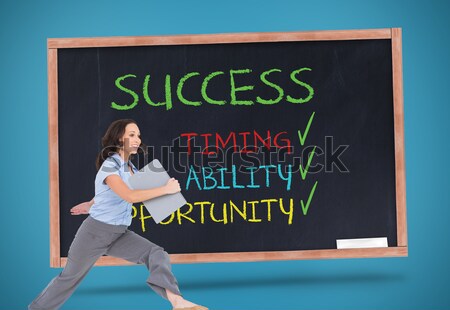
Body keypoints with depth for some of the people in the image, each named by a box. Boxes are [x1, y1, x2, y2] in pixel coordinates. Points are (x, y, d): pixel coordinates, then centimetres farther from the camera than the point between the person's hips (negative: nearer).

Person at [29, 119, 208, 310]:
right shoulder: (109, 166, -20)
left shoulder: (130, 168, 6)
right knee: (69, 277, 8)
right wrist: (166, 189, -29)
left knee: (156, 254, -16)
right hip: (96, 231, -7)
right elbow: (130, 196, -33)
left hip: (119, 233, 7)